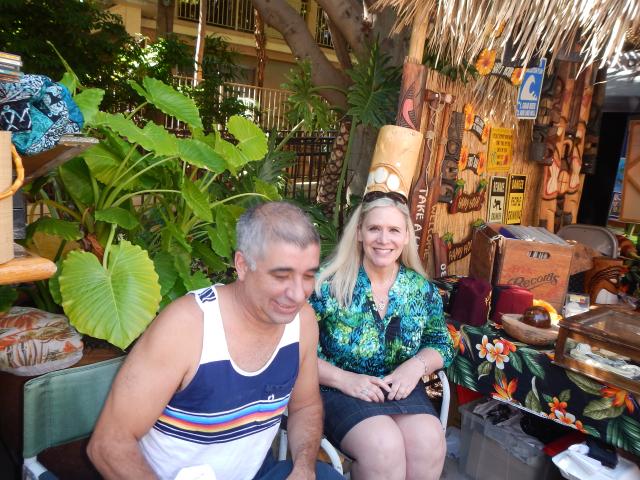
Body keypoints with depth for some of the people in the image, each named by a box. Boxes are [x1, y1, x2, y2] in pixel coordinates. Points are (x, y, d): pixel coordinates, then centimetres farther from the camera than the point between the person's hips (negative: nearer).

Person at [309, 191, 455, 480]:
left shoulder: (422, 289, 5)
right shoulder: (328, 283, -8)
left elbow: (442, 344, 12)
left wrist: (417, 365, -10)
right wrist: (343, 379, -21)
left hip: (401, 387, 4)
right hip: (338, 389, -3)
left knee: (429, 444, -24)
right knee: (384, 445, -30)